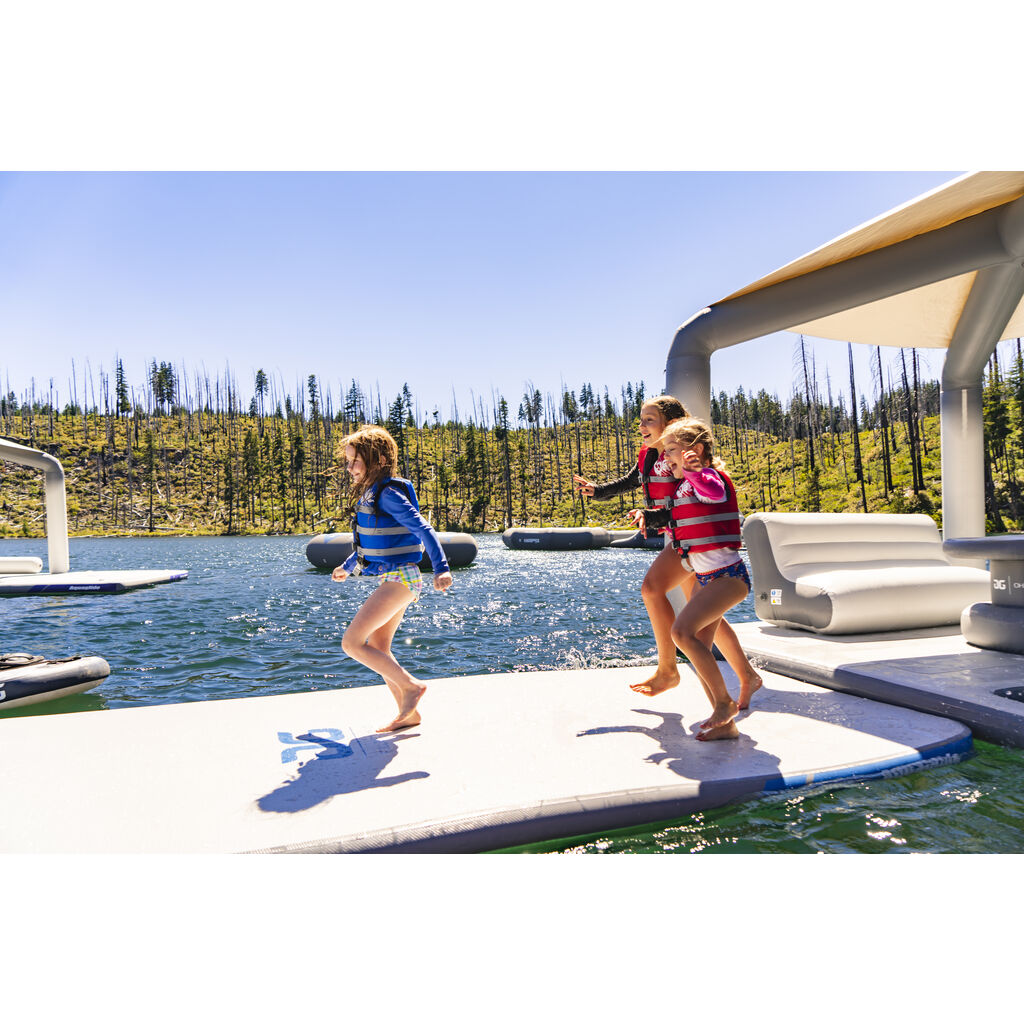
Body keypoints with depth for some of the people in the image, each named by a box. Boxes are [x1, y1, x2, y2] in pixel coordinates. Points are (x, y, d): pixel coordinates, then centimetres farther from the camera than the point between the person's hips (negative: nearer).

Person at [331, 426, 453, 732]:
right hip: (391, 580, 10)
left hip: (400, 578, -10)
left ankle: (411, 686, 0)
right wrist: (348, 567, 42)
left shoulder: (388, 493, -14)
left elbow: (423, 529, -23)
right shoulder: (369, 494, 14)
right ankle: (408, 713, 21)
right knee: (377, 648, 12)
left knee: (351, 642, -10)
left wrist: (441, 568, -35)